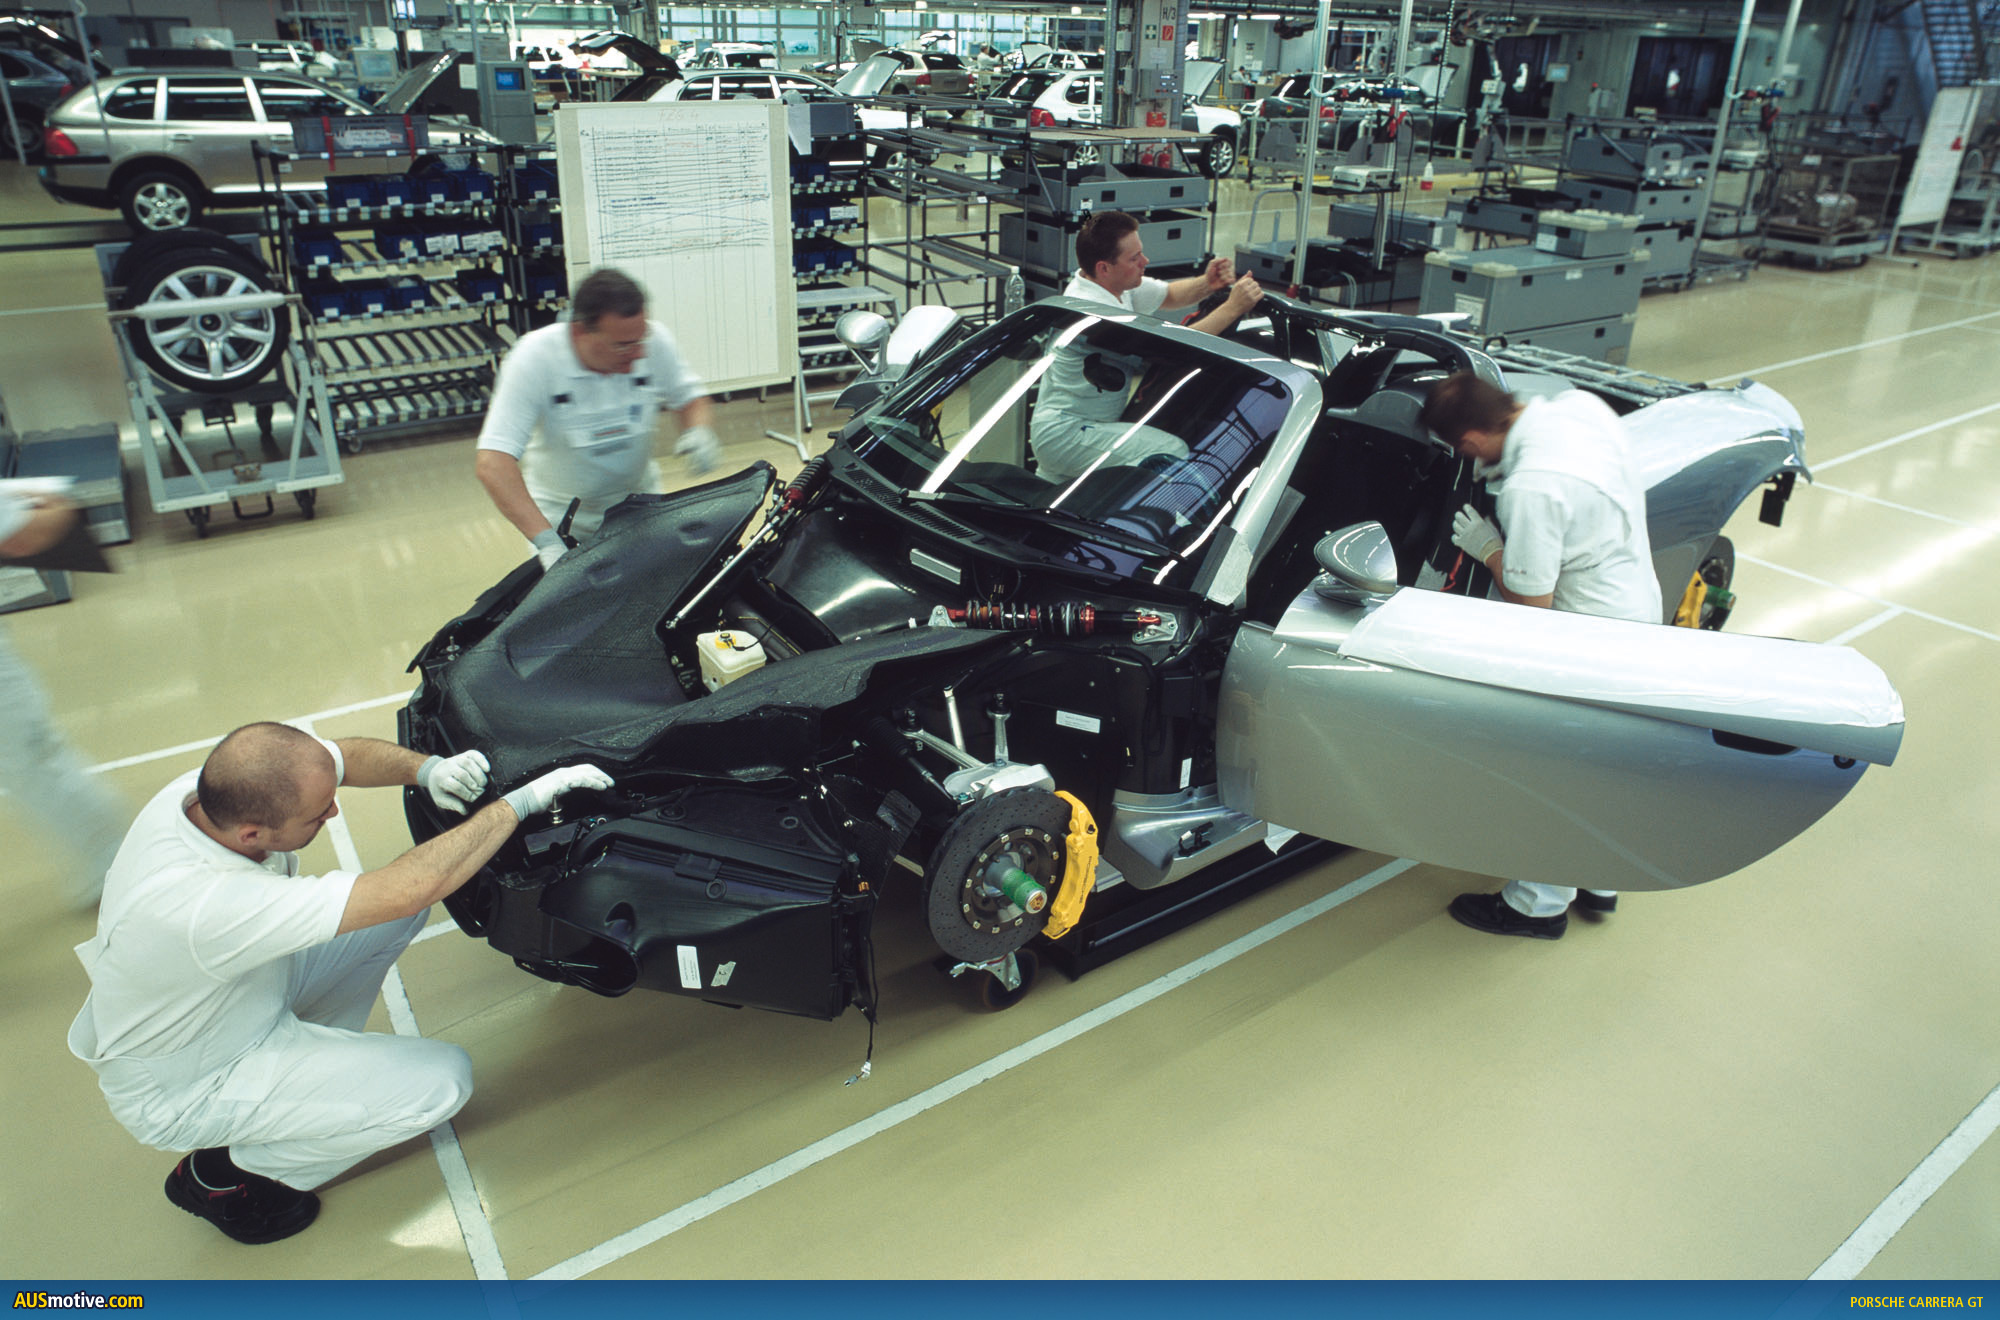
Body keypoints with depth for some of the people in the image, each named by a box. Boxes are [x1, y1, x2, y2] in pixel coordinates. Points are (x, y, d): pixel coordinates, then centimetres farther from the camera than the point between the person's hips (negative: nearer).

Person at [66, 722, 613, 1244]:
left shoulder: (217, 786, -21)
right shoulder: (204, 903, -43)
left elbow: (348, 753, -5)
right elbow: (409, 888, -44)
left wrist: (425, 768, -25)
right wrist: (518, 803, -34)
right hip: (180, 1090, -7)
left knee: (401, 916, -3)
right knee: (443, 1080, -17)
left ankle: (308, 1055, 13)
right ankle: (223, 1177, 4)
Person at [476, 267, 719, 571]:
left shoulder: (654, 341, -18)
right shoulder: (534, 357, -27)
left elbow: (690, 399, 1)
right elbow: (492, 462, -34)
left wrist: (699, 431, -24)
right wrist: (546, 540, -46)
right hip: (563, 516, -2)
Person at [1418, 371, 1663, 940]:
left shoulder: (1529, 489, -33)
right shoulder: (1581, 403, -6)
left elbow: (1531, 606, -23)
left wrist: (1488, 548, -10)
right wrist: (1506, 470, 3)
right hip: (1640, 610, 10)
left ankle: (1539, 904, 27)